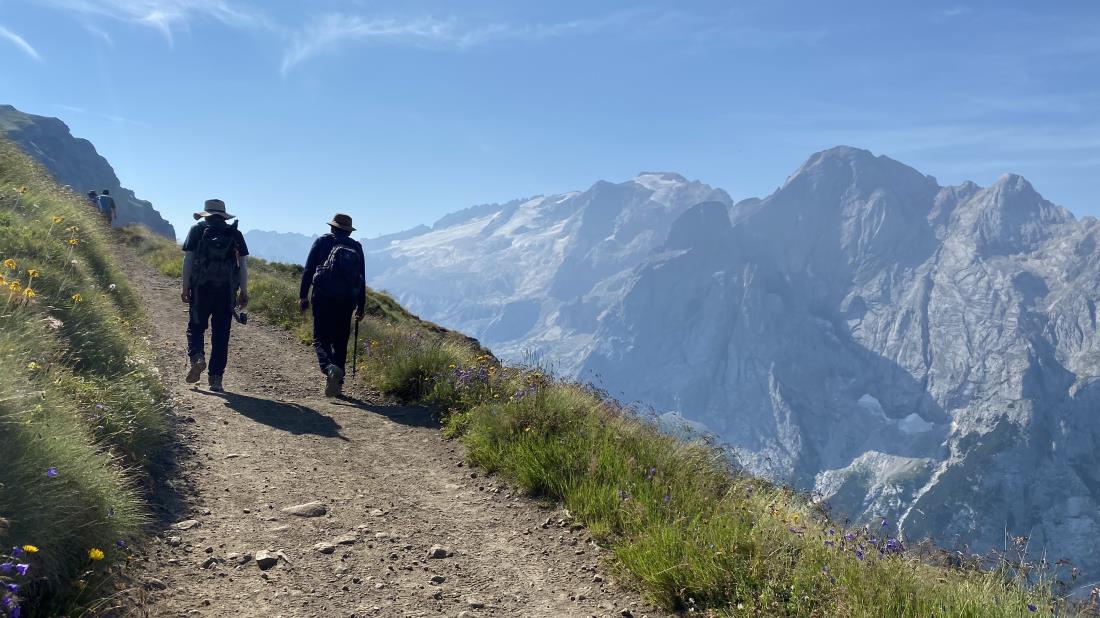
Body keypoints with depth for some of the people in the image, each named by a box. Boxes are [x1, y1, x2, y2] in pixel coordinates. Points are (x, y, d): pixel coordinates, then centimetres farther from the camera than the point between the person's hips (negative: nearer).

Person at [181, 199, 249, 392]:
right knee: (221, 334, 5)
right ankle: (216, 379, 5)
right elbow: (243, 264, 6)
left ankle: (197, 357, -13)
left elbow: (188, 259, 1)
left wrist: (185, 287, 4)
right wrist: (244, 292, 8)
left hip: (201, 288, -1)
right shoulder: (235, 233, 11)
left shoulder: (197, 230, 7)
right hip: (227, 289, 1)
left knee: (196, 326, 14)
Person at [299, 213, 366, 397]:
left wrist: (303, 295, 3)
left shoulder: (322, 242, 5)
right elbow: (362, 279, 11)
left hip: (323, 298, -3)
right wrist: (360, 307, 14)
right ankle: (337, 383, 11)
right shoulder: (356, 247, 11)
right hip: (346, 301, 3)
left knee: (321, 339, 0)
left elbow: (308, 270, -1)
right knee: (340, 342, 11)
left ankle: (330, 368, -27)